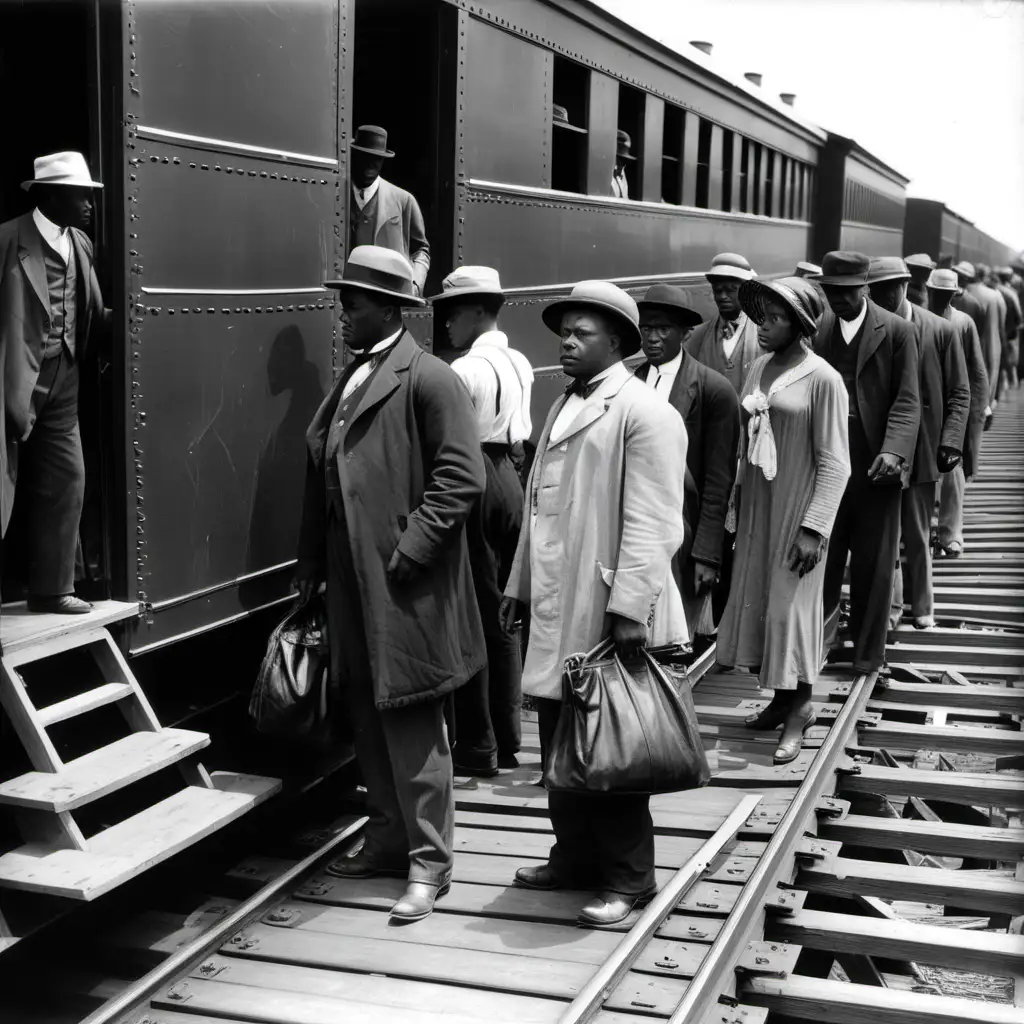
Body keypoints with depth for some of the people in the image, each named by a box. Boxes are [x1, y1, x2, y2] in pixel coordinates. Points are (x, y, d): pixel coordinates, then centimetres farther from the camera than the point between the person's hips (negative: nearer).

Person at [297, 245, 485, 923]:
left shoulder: (429, 379, -10)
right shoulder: (350, 381, 16)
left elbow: (463, 478, -16)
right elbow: (321, 473, 19)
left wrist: (411, 548, -19)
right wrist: (313, 563, 14)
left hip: (405, 587, -8)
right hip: (352, 582, 8)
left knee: (412, 723, -2)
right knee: (368, 715, 16)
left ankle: (429, 862, 8)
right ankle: (389, 839, 30)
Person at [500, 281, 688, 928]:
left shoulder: (644, 413, -10)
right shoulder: (565, 408, 17)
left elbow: (651, 524, -17)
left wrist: (628, 607, -21)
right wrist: (521, 584, 21)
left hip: (609, 613, -8)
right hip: (557, 609, 8)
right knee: (560, 745, 15)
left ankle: (628, 878, 15)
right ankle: (576, 856, 30)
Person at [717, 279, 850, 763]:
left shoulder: (822, 379, -12)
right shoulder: (759, 369, 6)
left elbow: (834, 463, -13)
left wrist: (814, 528, -17)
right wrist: (736, 499, 9)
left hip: (797, 509, -6)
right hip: (756, 506, 6)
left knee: (791, 605, -1)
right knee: (755, 601, 9)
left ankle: (799, 709, 14)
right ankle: (781, 701, 22)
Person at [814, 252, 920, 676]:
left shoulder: (897, 331, -2)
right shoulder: (816, 329, 5)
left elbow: (907, 400, -6)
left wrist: (894, 451, -21)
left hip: (875, 462, -2)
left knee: (873, 561, 7)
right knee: (823, 554, 6)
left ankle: (868, 651, 20)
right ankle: (820, 630, 26)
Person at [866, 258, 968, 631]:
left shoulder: (940, 331, -2)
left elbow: (959, 394, 2)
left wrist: (951, 442, -9)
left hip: (921, 450, 0)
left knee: (917, 536, 10)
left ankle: (921, 604, 27)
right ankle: (890, 605, 17)